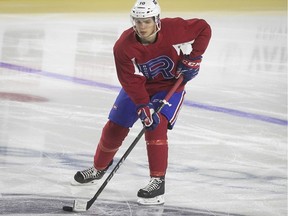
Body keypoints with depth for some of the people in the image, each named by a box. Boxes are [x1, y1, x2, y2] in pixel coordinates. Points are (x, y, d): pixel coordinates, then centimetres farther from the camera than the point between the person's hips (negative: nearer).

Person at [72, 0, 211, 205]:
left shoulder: (174, 29, -28)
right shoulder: (124, 46, -26)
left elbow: (204, 28, -13)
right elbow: (132, 81, -26)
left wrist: (193, 58, -18)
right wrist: (144, 108, -36)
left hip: (170, 85, -2)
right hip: (138, 87, 2)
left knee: (157, 126, -24)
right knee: (114, 128, 5)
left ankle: (158, 182, -20)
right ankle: (99, 167, 32)